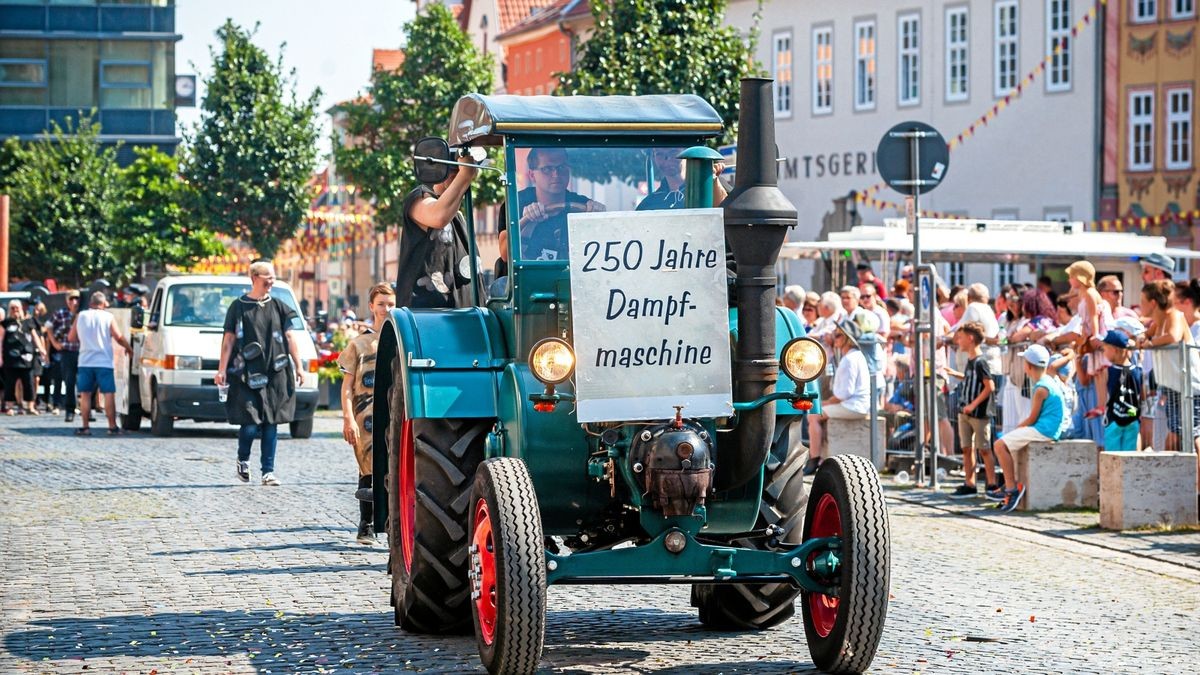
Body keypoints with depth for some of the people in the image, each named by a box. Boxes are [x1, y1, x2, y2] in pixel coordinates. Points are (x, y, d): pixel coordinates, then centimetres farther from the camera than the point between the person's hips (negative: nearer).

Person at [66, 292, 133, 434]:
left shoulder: (81, 316, 5)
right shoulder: (107, 317, -2)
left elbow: (71, 337, 10)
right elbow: (119, 337, -6)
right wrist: (129, 348, 11)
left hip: (85, 362, 2)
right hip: (104, 362, -2)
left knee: (85, 394, 8)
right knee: (108, 394, 0)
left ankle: (85, 427, 4)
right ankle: (112, 426, -3)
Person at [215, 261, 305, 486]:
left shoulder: (278, 307, 11)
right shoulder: (238, 307, 3)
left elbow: (289, 338, 14)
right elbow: (228, 340, 3)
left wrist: (298, 366, 8)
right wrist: (222, 369, -4)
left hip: (275, 374, 3)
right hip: (247, 375, -3)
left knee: (271, 423, 1)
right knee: (250, 424, -9)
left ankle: (268, 471, 7)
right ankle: (243, 460, 18)